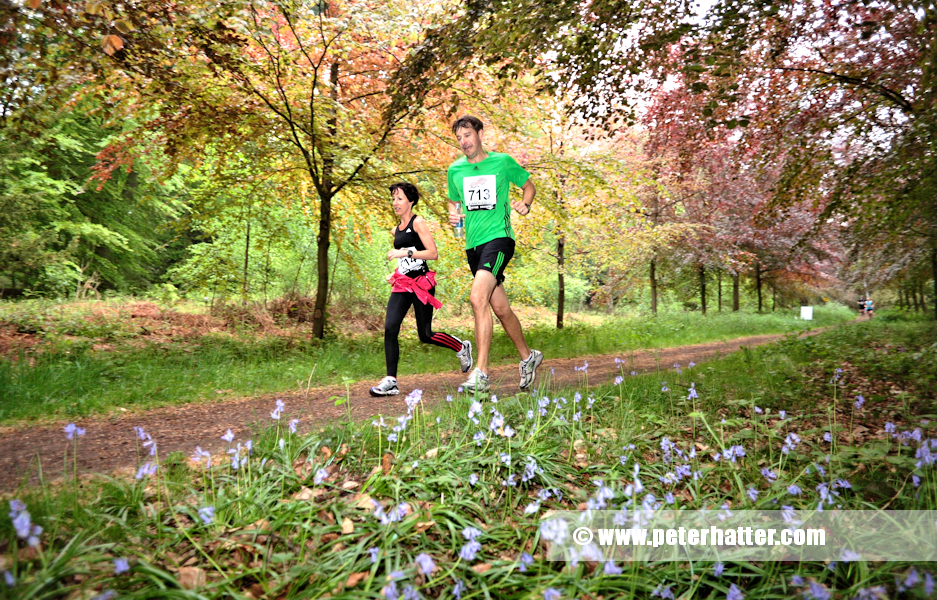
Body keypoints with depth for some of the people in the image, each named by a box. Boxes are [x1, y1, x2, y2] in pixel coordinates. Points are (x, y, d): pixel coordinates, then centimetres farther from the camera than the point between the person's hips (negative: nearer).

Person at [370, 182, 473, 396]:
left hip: (421, 284, -6)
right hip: (402, 285, 7)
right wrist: (394, 275, 13)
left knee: (425, 335, 1)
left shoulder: (418, 223, -6)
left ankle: (462, 348, 28)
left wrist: (406, 252, -23)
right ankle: (390, 381, -9)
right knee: (390, 328, -12)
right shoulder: (395, 231, 16)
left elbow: (433, 253, -15)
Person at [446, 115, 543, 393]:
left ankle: (481, 373, -21)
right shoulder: (455, 170, 12)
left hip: (498, 237, -5)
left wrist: (525, 204, -7)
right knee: (500, 308, 11)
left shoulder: (503, 162, 1)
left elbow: (529, 185, 14)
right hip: (473, 244, 5)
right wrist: (453, 214, 3)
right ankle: (528, 356, 32)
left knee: (478, 297, -25)